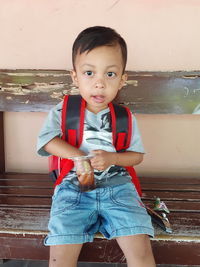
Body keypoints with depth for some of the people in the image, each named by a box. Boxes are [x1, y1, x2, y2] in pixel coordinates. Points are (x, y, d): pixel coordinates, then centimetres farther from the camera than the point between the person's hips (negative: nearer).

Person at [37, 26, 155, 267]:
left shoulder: (125, 118, 3)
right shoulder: (62, 112, 0)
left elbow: (137, 155, 5)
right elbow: (47, 140, -11)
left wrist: (110, 158, -14)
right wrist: (80, 157, -20)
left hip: (117, 186, 1)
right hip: (73, 187, 0)